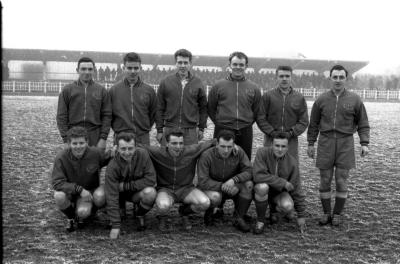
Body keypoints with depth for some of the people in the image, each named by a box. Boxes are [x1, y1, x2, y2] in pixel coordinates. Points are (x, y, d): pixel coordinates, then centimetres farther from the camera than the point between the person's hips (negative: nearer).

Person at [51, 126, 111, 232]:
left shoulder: (96, 153, -17)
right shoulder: (61, 157, -20)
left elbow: (109, 159, 4)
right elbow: (57, 183, -24)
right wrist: (79, 189, -34)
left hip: (89, 192, 0)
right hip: (70, 191, 0)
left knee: (83, 213, -32)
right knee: (59, 196, -35)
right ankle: (71, 218, 0)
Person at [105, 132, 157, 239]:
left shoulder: (142, 154, -22)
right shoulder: (112, 167, -26)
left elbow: (151, 179, -22)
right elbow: (112, 197, -28)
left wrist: (126, 186, -25)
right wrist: (115, 226, -31)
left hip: (138, 191, -1)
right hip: (121, 194, 1)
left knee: (150, 192, -33)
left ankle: (139, 215, 1)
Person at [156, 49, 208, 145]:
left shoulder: (197, 83, 6)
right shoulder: (165, 82, 4)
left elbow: (203, 107, 11)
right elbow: (159, 108, 5)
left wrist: (201, 128, 7)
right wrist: (159, 130, 2)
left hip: (191, 131, 0)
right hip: (169, 129, 0)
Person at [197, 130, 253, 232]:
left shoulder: (238, 152, -14)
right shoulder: (207, 156, -23)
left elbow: (249, 171, -17)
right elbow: (203, 182, -24)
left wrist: (234, 180, -35)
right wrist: (222, 186, -37)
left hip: (233, 188, 3)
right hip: (212, 188, -3)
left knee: (248, 184, -26)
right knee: (215, 197, -38)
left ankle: (239, 219, -9)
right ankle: (209, 212, 1)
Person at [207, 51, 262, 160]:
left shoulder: (253, 88, 6)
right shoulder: (218, 85, 3)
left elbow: (257, 111, 14)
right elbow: (210, 108, 9)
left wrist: (247, 124, 7)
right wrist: (219, 122, 3)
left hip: (245, 133, 2)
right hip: (222, 131, -1)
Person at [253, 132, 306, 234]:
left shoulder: (292, 162, -12)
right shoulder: (262, 152, -20)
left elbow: (296, 189, -7)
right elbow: (258, 175, -32)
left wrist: (301, 216, -4)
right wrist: (283, 183, -27)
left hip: (279, 192, 2)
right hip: (261, 191, -2)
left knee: (287, 206, -30)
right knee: (262, 186, -37)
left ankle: (274, 208, 11)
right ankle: (260, 220, -12)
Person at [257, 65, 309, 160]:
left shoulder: (299, 98, 7)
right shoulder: (267, 96, 3)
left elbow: (304, 122, 5)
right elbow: (260, 118, 0)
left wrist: (291, 133, -8)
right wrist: (272, 132, -10)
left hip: (291, 141, 1)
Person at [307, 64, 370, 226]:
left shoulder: (354, 100, 2)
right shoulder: (321, 99, 4)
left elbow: (363, 123, 6)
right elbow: (314, 123, 10)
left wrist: (364, 143, -4)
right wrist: (311, 143, 7)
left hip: (345, 144, -1)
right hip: (325, 143, 1)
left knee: (341, 181, 1)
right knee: (325, 180, 4)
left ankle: (337, 214, 15)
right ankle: (326, 213, 16)